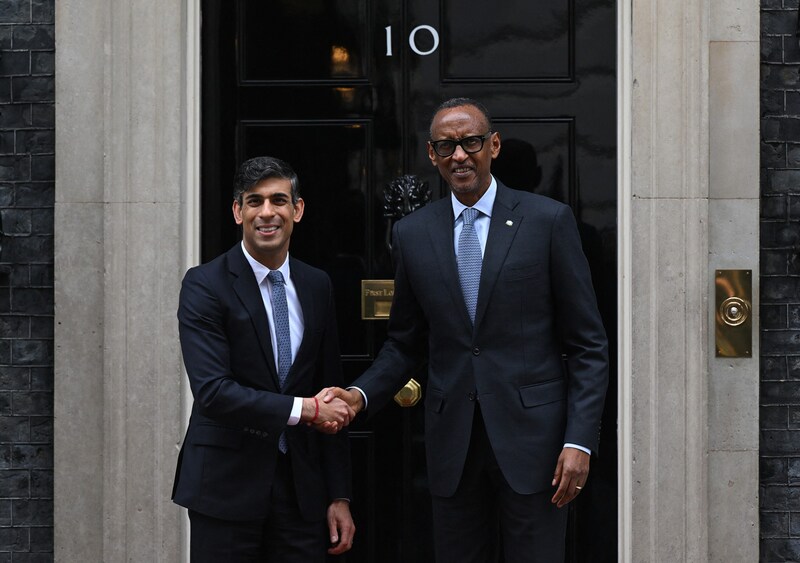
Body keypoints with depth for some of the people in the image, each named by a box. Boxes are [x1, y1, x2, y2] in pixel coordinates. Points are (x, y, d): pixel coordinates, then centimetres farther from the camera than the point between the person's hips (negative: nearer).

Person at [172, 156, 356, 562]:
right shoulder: (205, 285, -7)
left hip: (301, 484, 4)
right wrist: (303, 409, -15)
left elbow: (332, 397, 10)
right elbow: (212, 391, -17)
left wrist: (339, 496, 7)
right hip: (227, 485, -4)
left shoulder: (316, 285, 8)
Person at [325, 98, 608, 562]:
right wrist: (361, 394, -4)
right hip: (452, 443, 3)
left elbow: (587, 345, -2)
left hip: (531, 436, -3)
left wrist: (580, 440, -9)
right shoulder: (412, 234, 8)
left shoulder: (548, 220, -2)